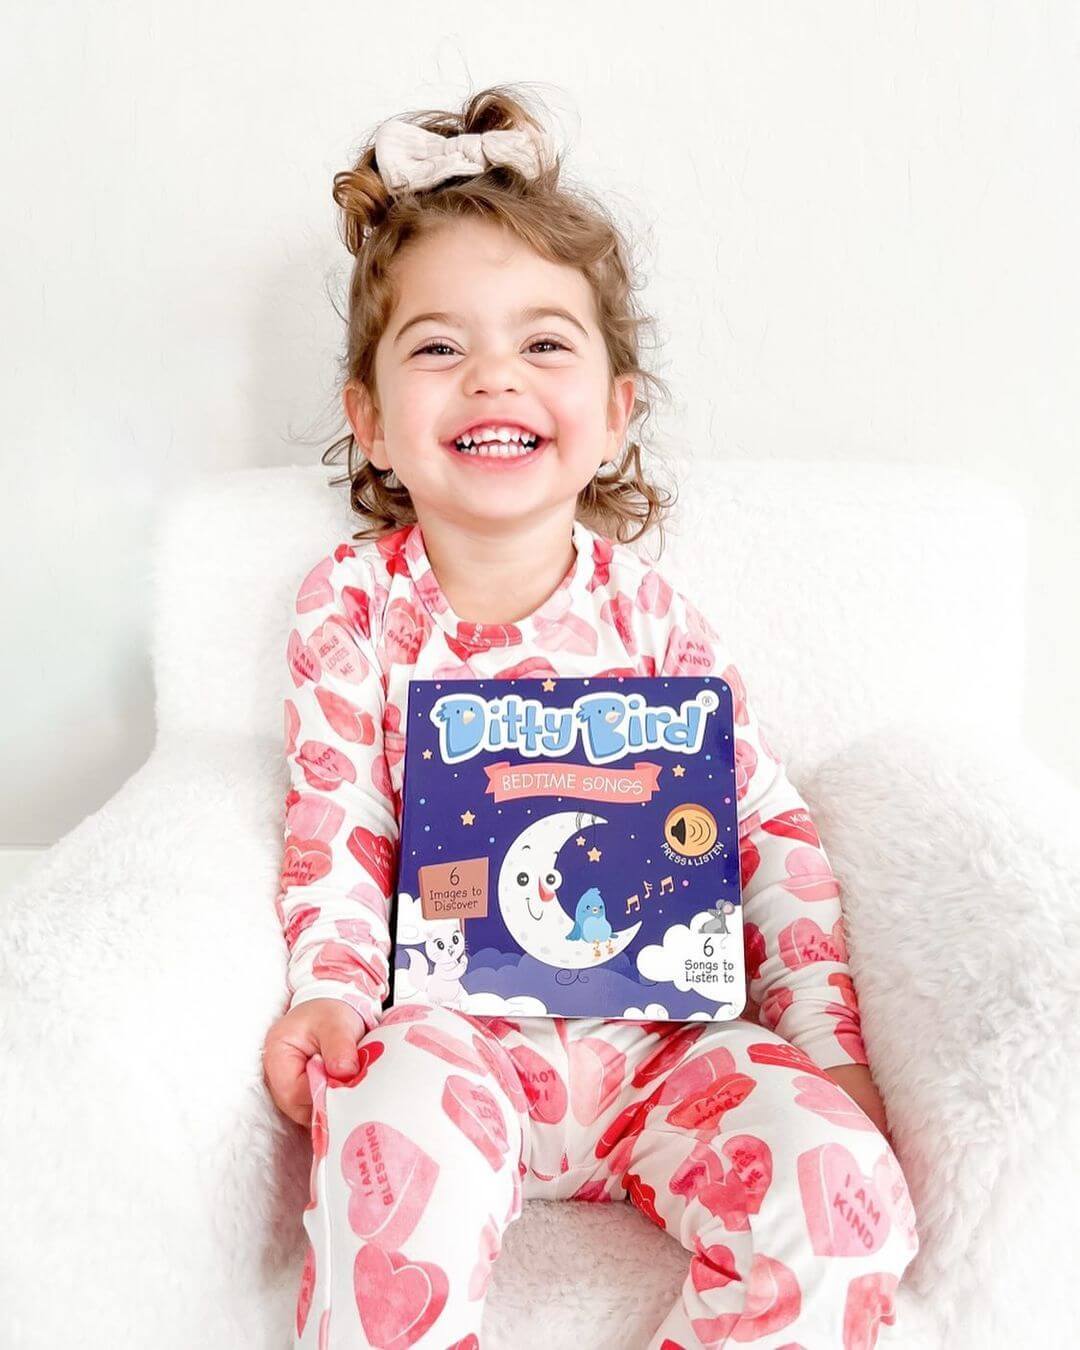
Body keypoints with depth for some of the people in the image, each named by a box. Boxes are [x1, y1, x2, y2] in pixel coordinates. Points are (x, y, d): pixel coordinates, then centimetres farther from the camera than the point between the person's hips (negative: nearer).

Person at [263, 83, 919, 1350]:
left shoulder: (649, 615, -1)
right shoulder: (349, 604, 0)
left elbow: (769, 830, 2)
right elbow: (338, 821, 3)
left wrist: (825, 1041, -4)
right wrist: (332, 987, -12)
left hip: (657, 1031, 2)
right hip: (446, 1025, -1)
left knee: (844, 1190, -19)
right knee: (397, 1138, -34)